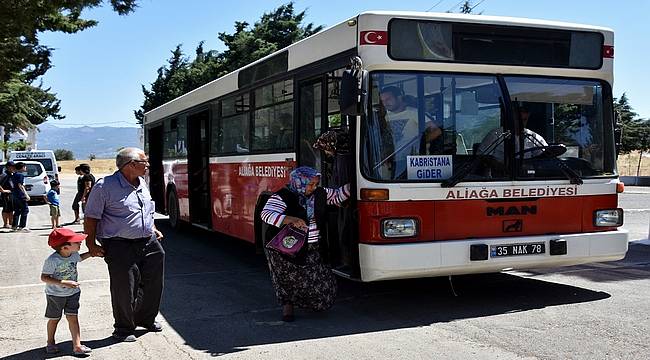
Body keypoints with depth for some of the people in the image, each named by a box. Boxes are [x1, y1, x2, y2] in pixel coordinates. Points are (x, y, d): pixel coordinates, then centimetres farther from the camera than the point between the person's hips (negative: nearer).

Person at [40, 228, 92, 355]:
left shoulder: (74, 254, -9)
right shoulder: (52, 260, -29)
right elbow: (44, 277, -27)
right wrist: (63, 283, -34)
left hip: (73, 293, 4)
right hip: (55, 294, -4)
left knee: (72, 318, -2)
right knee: (54, 319, 13)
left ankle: (77, 345, -3)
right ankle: (50, 342, 35)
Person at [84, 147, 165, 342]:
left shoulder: (142, 184, 13)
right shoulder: (105, 186, -11)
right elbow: (91, 217, -8)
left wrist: (153, 230, 22)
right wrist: (91, 245, -11)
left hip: (148, 243, 7)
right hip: (120, 246, -7)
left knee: (154, 283, 13)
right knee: (124, 289, -1)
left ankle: (146, 318, 34)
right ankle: (124, 328, 17)